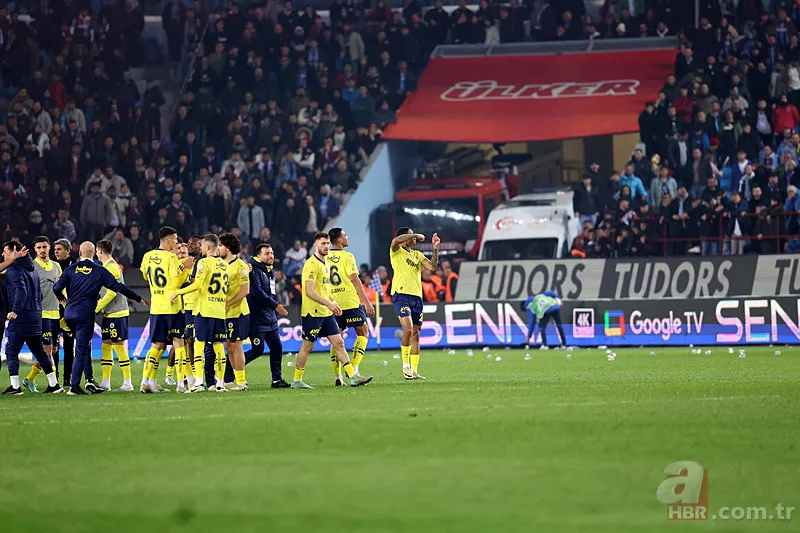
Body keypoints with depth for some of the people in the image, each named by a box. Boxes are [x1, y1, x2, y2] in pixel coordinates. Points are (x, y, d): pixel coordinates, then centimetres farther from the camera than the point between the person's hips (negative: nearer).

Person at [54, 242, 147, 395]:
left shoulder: (71, 269, 5)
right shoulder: (100, 271, 0)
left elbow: (57, 288, 2)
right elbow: (118, 287, 0)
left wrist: (62, 298, 26)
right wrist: (138, 299, 10)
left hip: (69, 313, 3)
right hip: (85, 315, -3)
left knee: (84, 345, 20)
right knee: (81, 350, -1)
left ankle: (89, 379, 13)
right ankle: (74, 387, -6)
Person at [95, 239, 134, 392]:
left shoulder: (111, 267, -14)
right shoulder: (106, 267, 15)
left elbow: (111, 293, -20)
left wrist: (96, 308, -15)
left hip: (117, 313, -10)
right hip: (109, 314, 10)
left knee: (119, 346, -7)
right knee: (105, 345, 9)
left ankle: (127, 383, -4)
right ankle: (105, 382, 13)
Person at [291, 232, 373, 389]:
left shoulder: (324, 263, 16)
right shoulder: (312, 264, -14)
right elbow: (309, 291, -21)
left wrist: (333, 303, 14)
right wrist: (328, 304, -24)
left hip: (326, 313, 9)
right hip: (312, 312, -9)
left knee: (338, 343, 2)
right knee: (307, 346, 0)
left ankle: (353, 376, -1)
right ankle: (296, 381, 10)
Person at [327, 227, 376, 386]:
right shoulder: (347, 256, -7)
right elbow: (354, 280, -14)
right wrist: (367, 302, -13)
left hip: (333, 303, 5)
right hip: (350, 301, -5)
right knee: (363, 332, 6)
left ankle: (337, 376, 4)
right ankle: (353, 369, -8)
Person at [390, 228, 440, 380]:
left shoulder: (417, 254, 21)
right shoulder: (396, 252, 3)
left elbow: (432, 266, 10)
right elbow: (396, 240, -19)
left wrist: (435, 248, 3)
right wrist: (416, 235, -10)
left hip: (416, 296, 6)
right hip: (401, 294, -6)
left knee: (415, 333, 5)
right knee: (408, 329, -20)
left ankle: (414, 370, 7)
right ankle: (405, 365, -10)